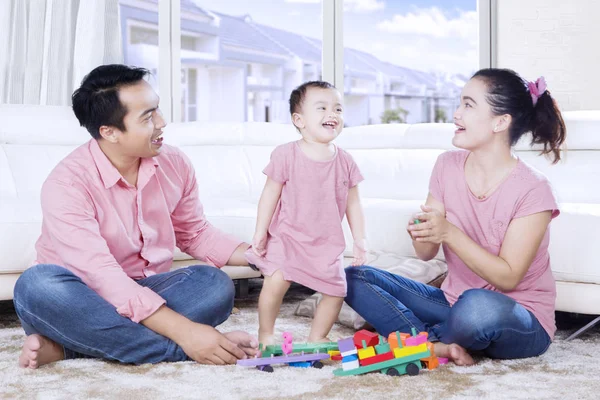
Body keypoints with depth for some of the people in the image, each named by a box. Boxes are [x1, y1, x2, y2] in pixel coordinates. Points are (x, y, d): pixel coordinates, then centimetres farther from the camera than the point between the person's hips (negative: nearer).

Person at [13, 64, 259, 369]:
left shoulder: (174, 164, -2)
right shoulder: (66, 184, -21)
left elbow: (195, 234, 13)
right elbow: (102, 276, -31)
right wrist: (183, 332, -38)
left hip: (146, 292, 5)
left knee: (216, 285, -23)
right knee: (38, 285, -36)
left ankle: (71, 347, -27)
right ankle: (179, 350, -32)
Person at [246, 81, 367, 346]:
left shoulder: (345, 161, 2)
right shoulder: (286, 155, -8)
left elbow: (352, 203, 8)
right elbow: (270, 194, -5)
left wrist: (359, 239, 4)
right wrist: (260, 233, -8)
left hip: (328, 244, 4)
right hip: (288, 237, -4)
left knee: (337, 290, 3)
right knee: (276, 281, -22)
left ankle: (317, 337, 24)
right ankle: (265, 334, -1)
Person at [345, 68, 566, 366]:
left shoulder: (532, 190, -17)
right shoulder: (448, 166, -2)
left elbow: (507, 277, -20)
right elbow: (426, 254, 0)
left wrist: (449, 233, -30)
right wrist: (422, 233, -24)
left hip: (520, 322, -5)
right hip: (456, 303, 6)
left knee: (478, 306, -41)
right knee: (355, 278, -6)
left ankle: (422, 340, -8)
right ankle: (439, 345, -22)